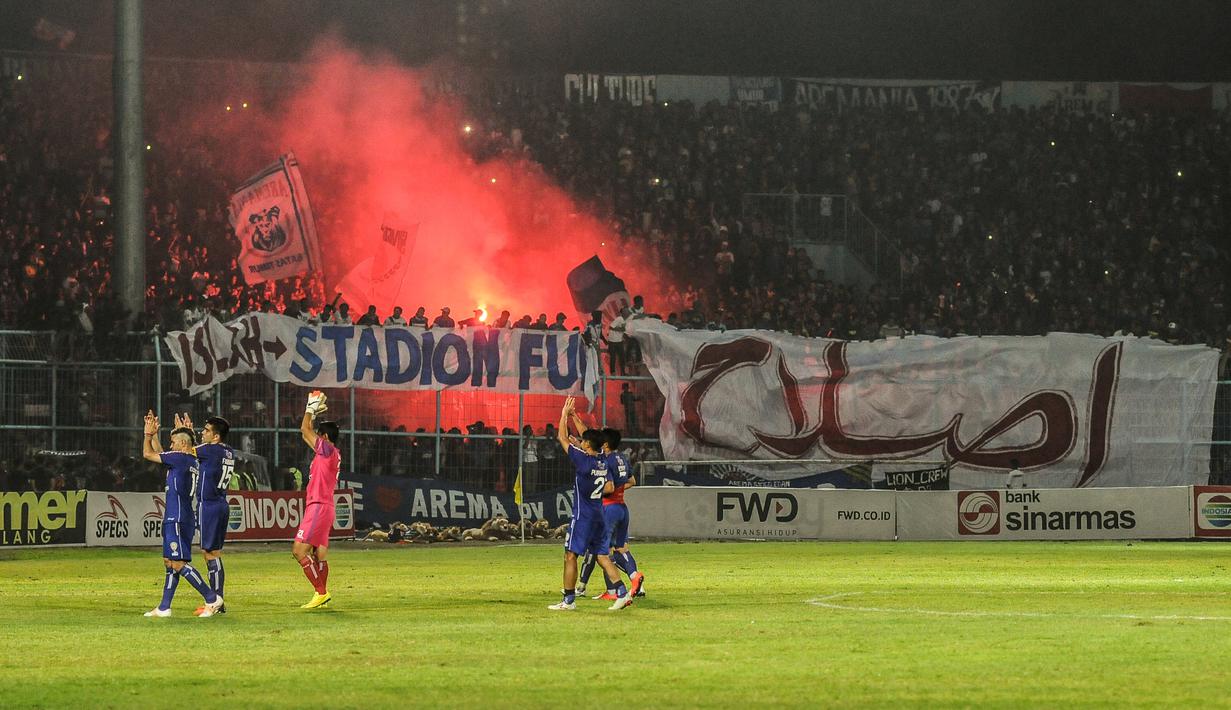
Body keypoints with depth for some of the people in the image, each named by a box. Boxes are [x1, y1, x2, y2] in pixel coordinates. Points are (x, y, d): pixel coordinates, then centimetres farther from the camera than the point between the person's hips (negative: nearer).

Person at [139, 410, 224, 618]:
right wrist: (154, 434, 29)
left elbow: (148, 454, -5)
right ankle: (164, 608, 13)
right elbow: (159, 455, 31)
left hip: (177, 520, -10)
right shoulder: (192, 461, 16)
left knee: (178, 564, -11)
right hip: (174, 519, 10)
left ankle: (212, 598, -12)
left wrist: (148, 434, 8)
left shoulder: (180, 458, -12)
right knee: (169, 562, 12)